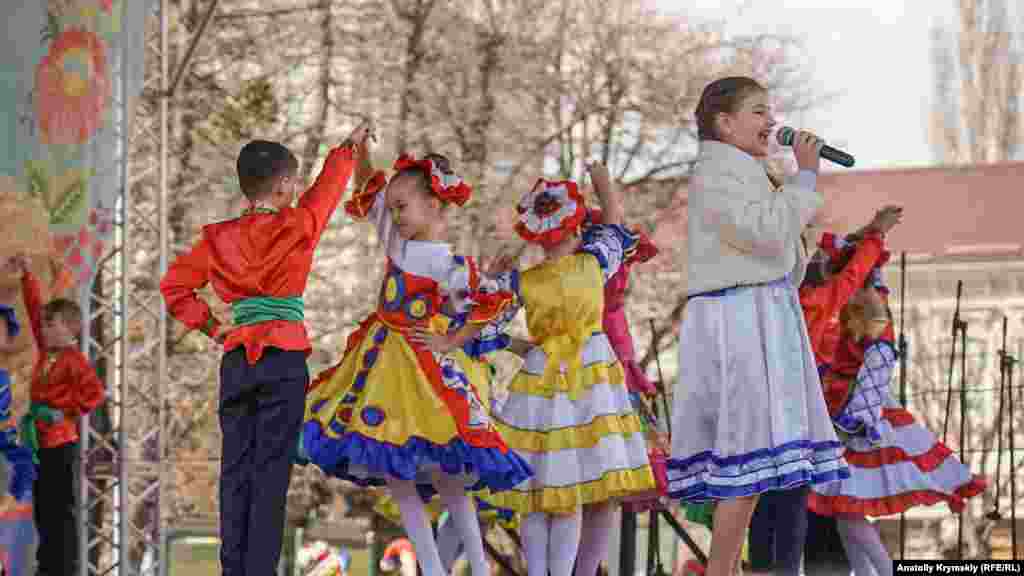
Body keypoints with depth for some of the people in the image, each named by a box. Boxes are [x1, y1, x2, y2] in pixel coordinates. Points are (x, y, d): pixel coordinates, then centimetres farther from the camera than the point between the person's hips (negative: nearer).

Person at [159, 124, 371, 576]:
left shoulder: (218, 238, 6)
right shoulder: (296, 227, -4)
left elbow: (174, 287, 10)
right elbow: (329, 185, 13)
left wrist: (208, 325, 11)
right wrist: (350, 148, 30)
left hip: (236, 360, 4)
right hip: (284, 360, -4)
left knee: (235, 470, 8)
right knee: (271, 470, -4)